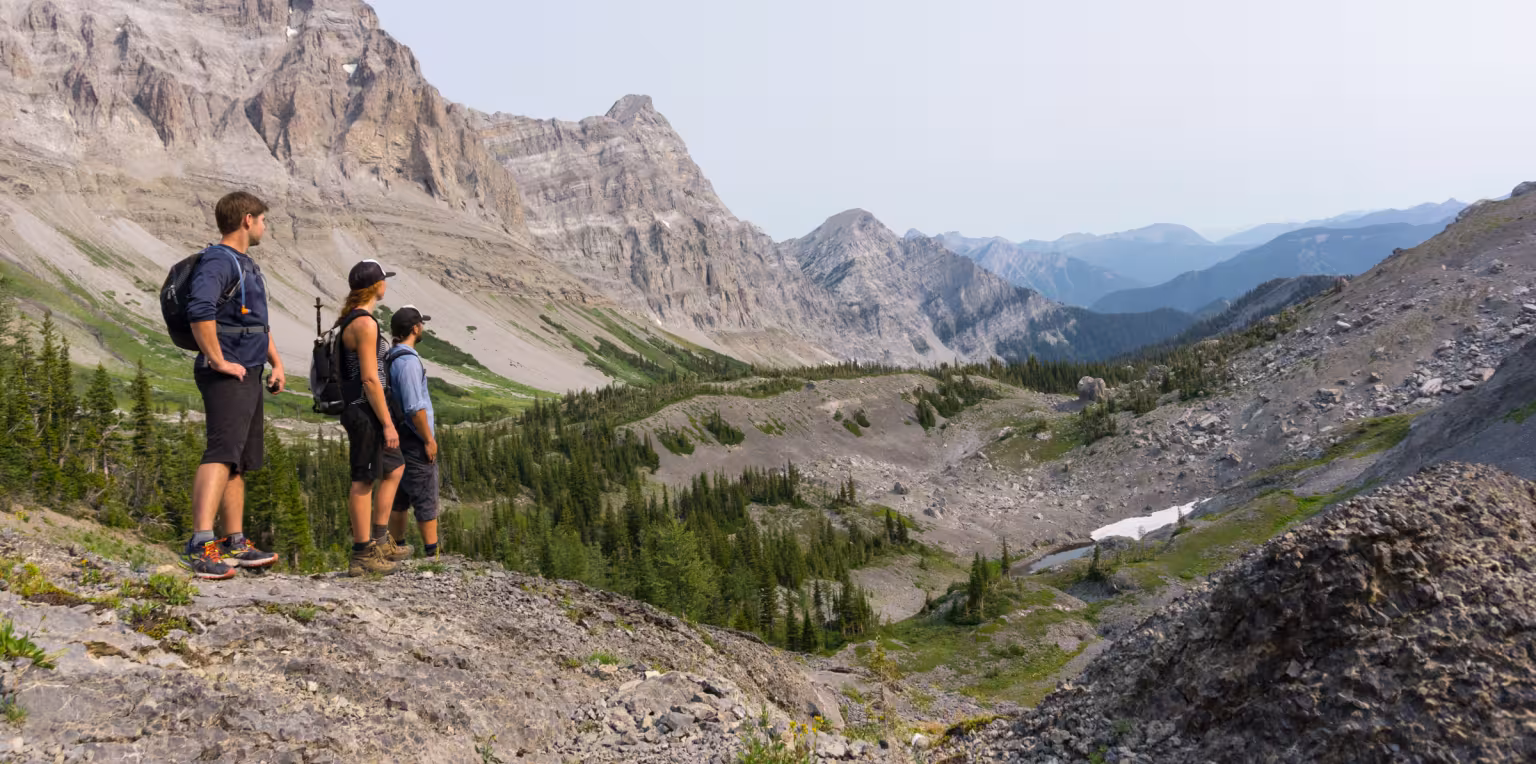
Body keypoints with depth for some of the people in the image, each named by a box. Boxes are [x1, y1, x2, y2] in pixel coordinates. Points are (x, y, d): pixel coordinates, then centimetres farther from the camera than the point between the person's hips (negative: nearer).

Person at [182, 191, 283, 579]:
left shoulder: (248, 265, 21)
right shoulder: (219, 261, -12)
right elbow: (200, 310, -30)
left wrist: (276, 362, 22)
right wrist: (218, 361, -25)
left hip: (248, 376, 10)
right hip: (227, 376, -10)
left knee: (241, 461, 13)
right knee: (222, 453, -21)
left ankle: (235, 544, 21)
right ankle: (201, 544, -28)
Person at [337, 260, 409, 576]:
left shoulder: (349, 319, 14)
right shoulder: (365, 323, -17)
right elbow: (369, 379, -21)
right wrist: (387, 423, -19)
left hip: (359, 410, 10)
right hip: (365, 410, -10)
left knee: (394, 469, 19)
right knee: (364, 480, -3)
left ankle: (380, 541, 23)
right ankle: (363, 555, 5)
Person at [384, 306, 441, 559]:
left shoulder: (390, 358, 11)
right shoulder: (408, 361, -19)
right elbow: (415, 407, -23)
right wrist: (429, 439, -16)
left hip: (399, 438, 10)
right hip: (415, 441, -9)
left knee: (400, 498, 14)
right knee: (426, 500, -4)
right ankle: (432, 553, 0)